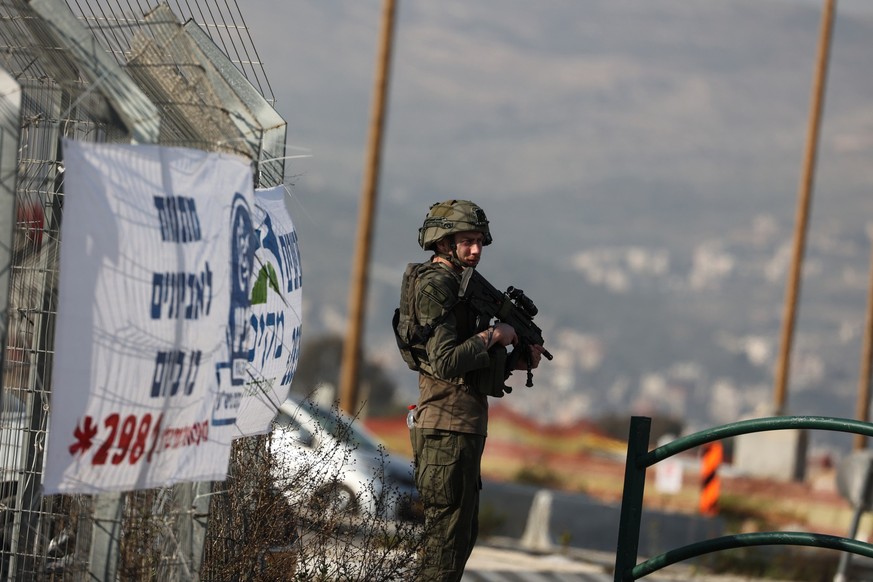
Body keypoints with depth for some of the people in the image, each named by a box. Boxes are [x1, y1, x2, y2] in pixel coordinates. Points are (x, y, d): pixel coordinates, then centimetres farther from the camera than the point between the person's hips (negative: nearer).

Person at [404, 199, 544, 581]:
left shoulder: (457, 286, 18)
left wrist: (517, 362, 8)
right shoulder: (435, 287, -13)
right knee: (446, 535, -8)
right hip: (447, 430, -10)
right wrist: (493, 335, -12)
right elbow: (445, 362, -23)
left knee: (462, 534, 15)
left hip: (465, 428, 10)